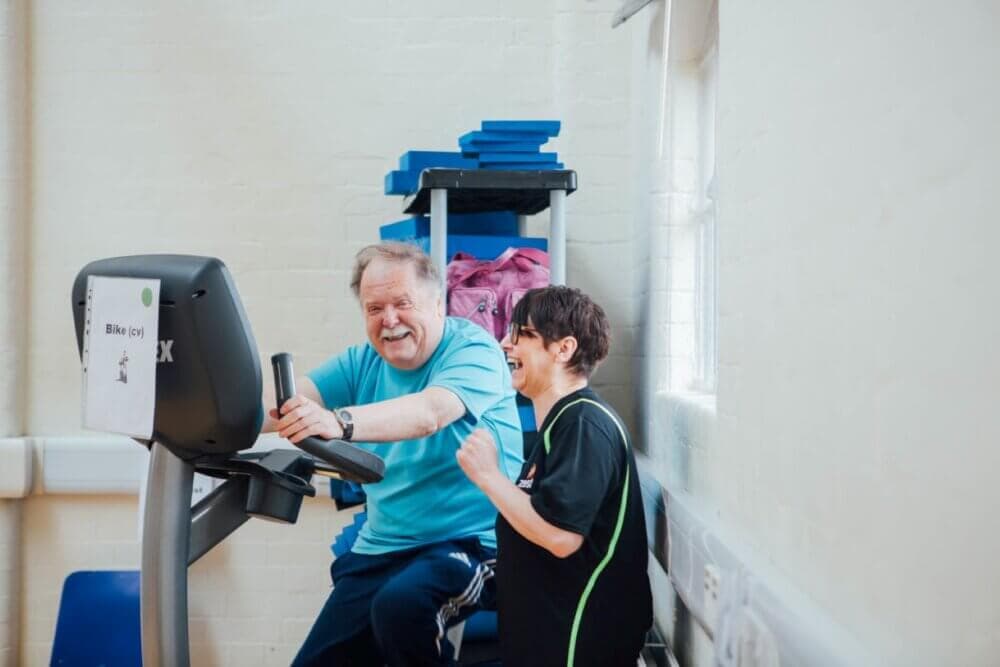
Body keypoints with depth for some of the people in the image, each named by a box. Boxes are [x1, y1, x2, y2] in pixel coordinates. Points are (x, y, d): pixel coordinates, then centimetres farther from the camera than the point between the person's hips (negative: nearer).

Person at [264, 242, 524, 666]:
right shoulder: (362, 364, 6)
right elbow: (292, 403, -9)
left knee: (400, 606, -34)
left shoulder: (472, 351, -11)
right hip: (379, 550, 7)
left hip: (467, 543, -6)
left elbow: (429, 413, -31)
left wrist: (339, 422, -48)